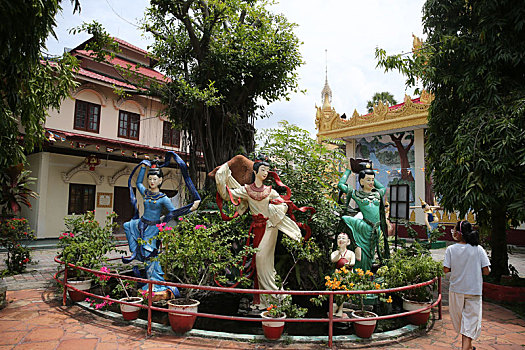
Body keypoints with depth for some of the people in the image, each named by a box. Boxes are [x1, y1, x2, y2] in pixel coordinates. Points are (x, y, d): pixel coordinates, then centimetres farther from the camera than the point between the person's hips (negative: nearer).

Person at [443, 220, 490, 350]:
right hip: (474, 290, -1)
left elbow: (446, 269, -8)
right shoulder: (478, 249, -8)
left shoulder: (451, 249, -9)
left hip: (456, 290, 1)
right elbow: (486, 271, -9)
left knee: (461, 319, 20)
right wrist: (474, 270, 11)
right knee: (471, 320, 6)